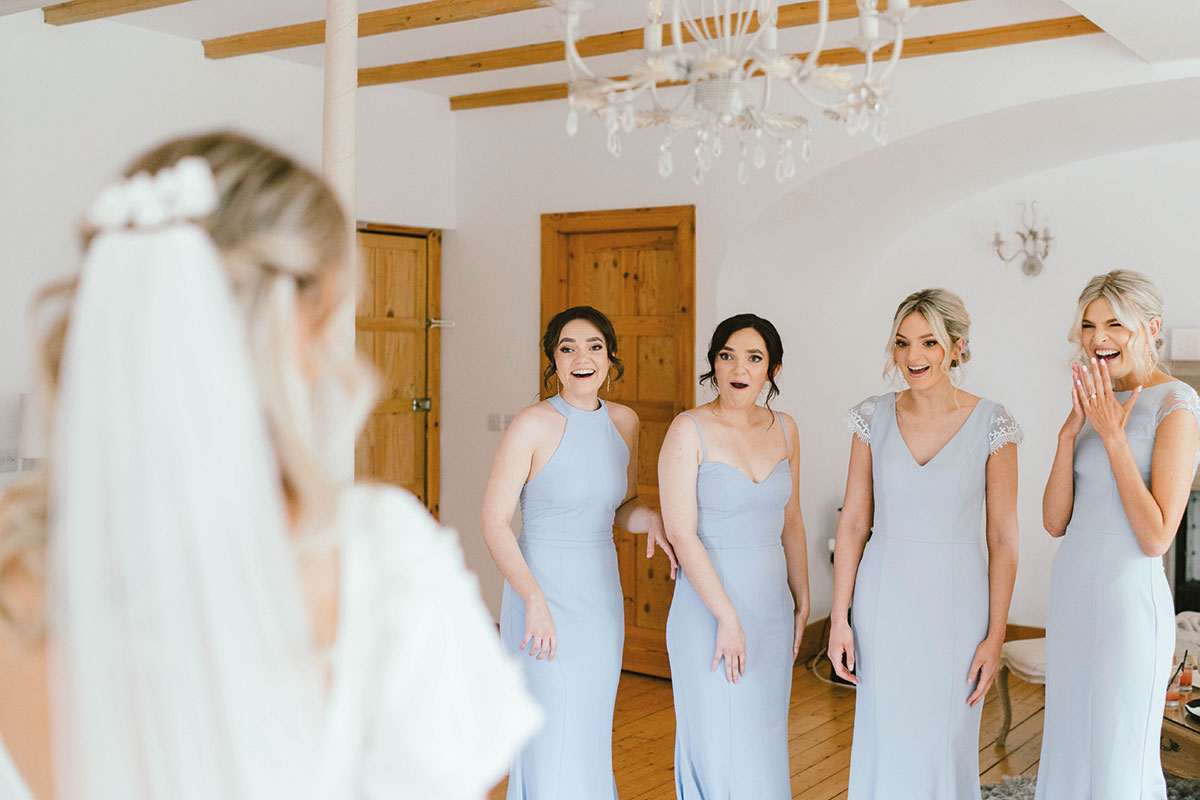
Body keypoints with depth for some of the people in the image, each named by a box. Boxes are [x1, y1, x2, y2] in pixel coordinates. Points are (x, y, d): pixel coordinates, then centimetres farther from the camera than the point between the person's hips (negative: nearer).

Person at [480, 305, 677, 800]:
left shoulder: (624, 422, 5)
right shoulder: (533, 425, -13)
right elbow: (494, 523, -14)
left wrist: (651, 520, -6)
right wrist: (535, 600, -24)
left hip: (602, 600, 6)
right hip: (544, 597, -6)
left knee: (592, 736, 16)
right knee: (553, 743, -1)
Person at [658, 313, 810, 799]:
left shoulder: (784, 430, 6)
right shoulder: (690, 430, -10)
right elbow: (681, 534, -15)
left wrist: (802, 601, 15)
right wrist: (727, 617, -17)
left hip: (772, 609, 6)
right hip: (710, 610, -5)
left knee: (764, 744, 14)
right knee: (721, 749, 1)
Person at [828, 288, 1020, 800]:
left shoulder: (991, 424, -6)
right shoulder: (873, 417, 0)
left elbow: (1003, 537, -4)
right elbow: (853, 522, 2)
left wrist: (995, 635, -6)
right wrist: (839, 617, -1)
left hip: (955, 600, -1)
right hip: (884, 598, 2)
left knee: (946, 746, 9)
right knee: (883, 743, 10)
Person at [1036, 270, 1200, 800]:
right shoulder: (1098, 401, 9)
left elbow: (1156, 538, -20)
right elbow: (1055, 521, 3)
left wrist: (1113, 436, -19)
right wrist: (1071, 431, -8)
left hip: (1129, 600, -7)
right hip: (1071, 596, 8)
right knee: (1070, 754, 17)